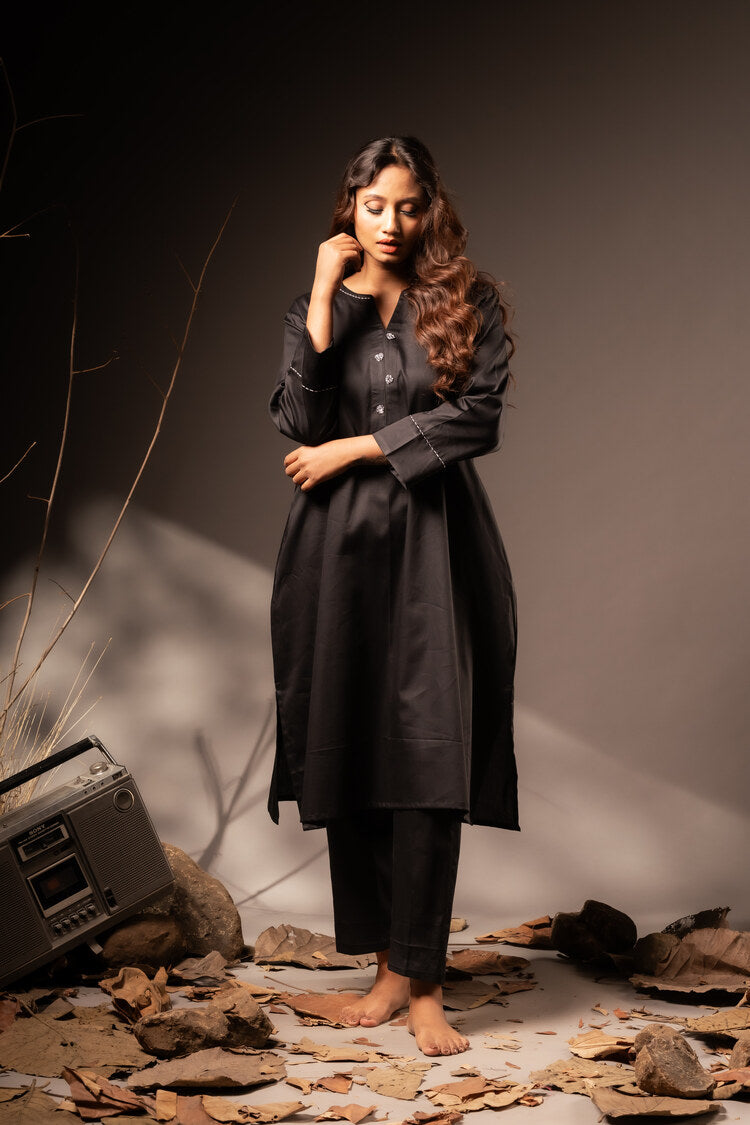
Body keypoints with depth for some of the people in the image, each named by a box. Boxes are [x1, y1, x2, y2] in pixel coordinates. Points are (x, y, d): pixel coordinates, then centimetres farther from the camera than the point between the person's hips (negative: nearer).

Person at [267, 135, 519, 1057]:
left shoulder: (466, 303, 6)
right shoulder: (317, 305, 11)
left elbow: (479, 418, -5)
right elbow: (300, 422, -4)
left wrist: (358, 447, -5)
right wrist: (325, 297, -6)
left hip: (431, 541, -2)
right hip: (338, 544, 2)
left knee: (428, 754, -9)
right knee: (348, 750, 2)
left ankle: (421, 981, -5)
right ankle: (388, 962, 13)